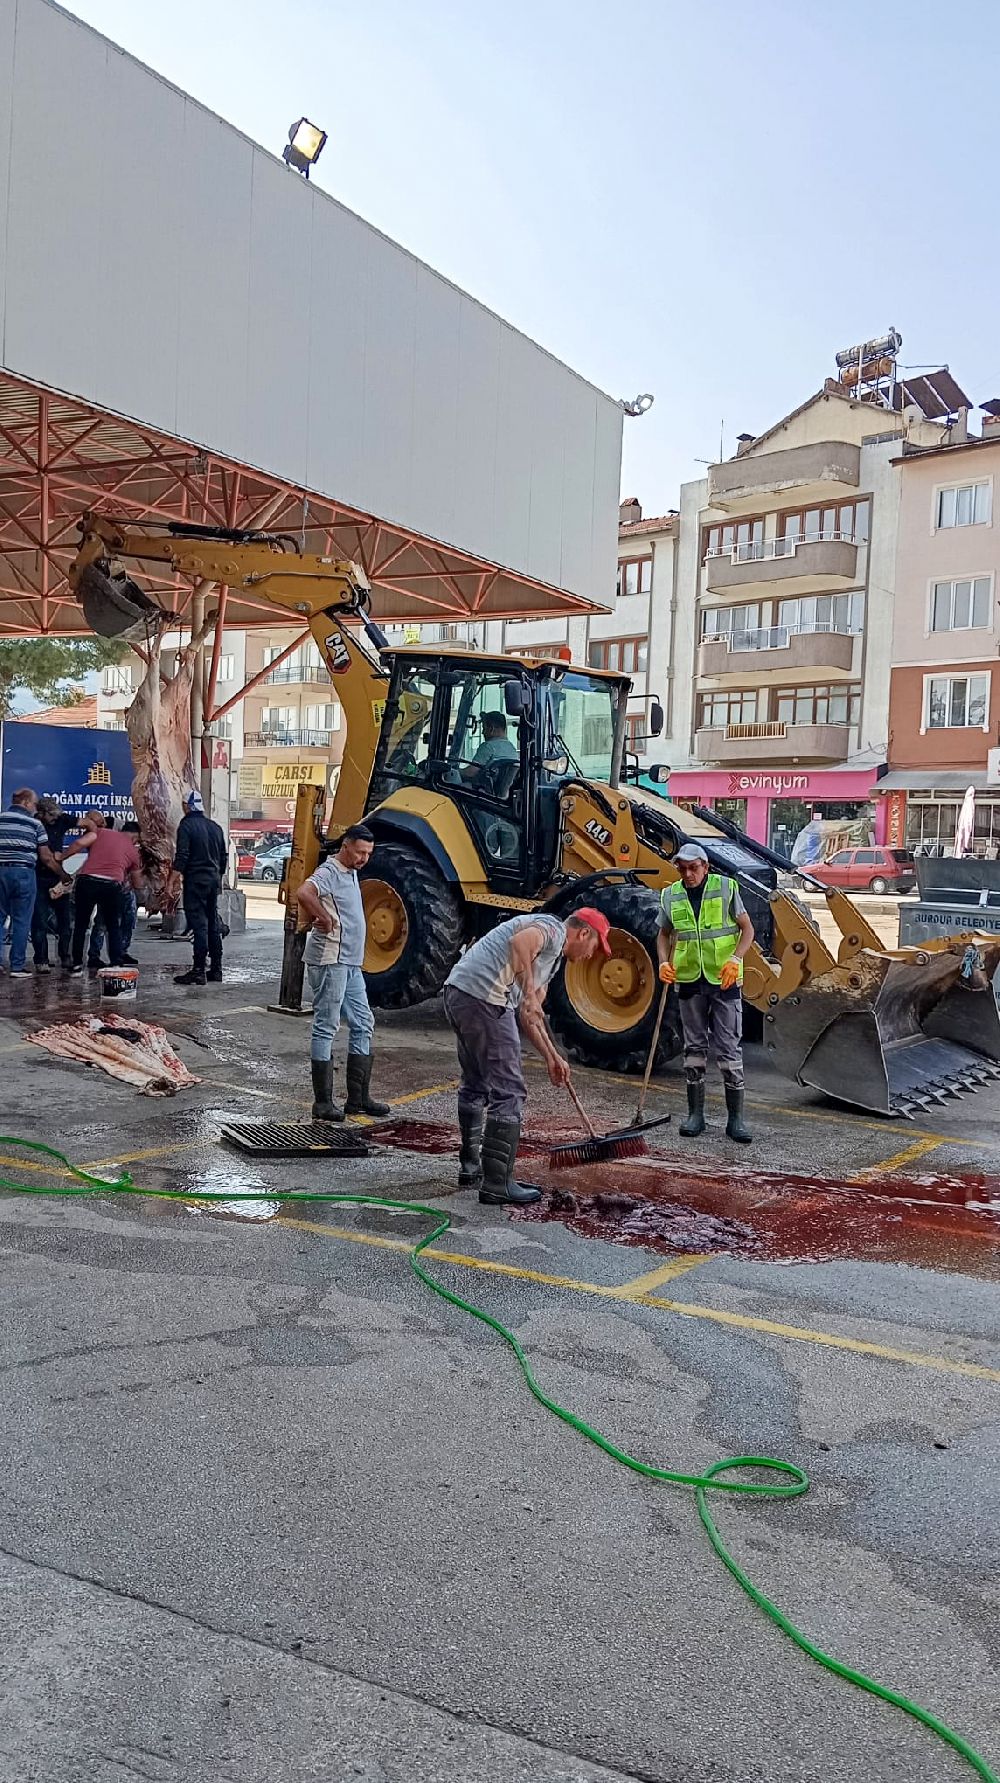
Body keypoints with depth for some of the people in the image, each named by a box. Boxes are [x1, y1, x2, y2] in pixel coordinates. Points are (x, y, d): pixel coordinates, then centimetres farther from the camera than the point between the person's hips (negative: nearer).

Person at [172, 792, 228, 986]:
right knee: (213, 925, 11)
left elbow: (181, 856, -15)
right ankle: (216, 969, 15)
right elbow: (224, 855, 18)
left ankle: (199, 970, -10)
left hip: (195, 882, -7)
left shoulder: (186, 825, -8)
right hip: (214, 880, 7)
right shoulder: (215, 827, 13)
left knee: (199, 925, -8)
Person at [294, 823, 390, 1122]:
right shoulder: (329, 873, -15)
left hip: (351, 963, 10)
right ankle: (322, 1103, 3)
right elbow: (304, 893, -36)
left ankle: (358, 1098, 18)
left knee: (363, 1025, 12)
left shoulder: (350, 873, 15)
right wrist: (324, 920, -22)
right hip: (330, 960, -10)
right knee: (326, 1028, -4)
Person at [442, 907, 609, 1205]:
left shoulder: (552, 956, 28)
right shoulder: (554, 928, -1)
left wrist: (552, 1057, 31)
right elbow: (519, 942, -25)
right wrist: (529, 993, -24)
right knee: (508, 1091, -4)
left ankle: (471, 1167, 35)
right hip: (483, 997, -11)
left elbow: (528, 1015, 30)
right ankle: (497, 1184, 0)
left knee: (475, 1083, 23)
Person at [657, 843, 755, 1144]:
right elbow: (664, 934, 16)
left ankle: (735, 1119, 5)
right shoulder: (670, 895, 4)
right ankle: (695, 1114, 18)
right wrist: (664, 962, -2)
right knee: (694, 1047, 9)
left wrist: (735, 959, -17)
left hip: (723, 980, -3)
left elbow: (747, 928, -1)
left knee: (729, 1048, -2)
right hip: (689, 980, 3)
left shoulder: (725, 888, -4)